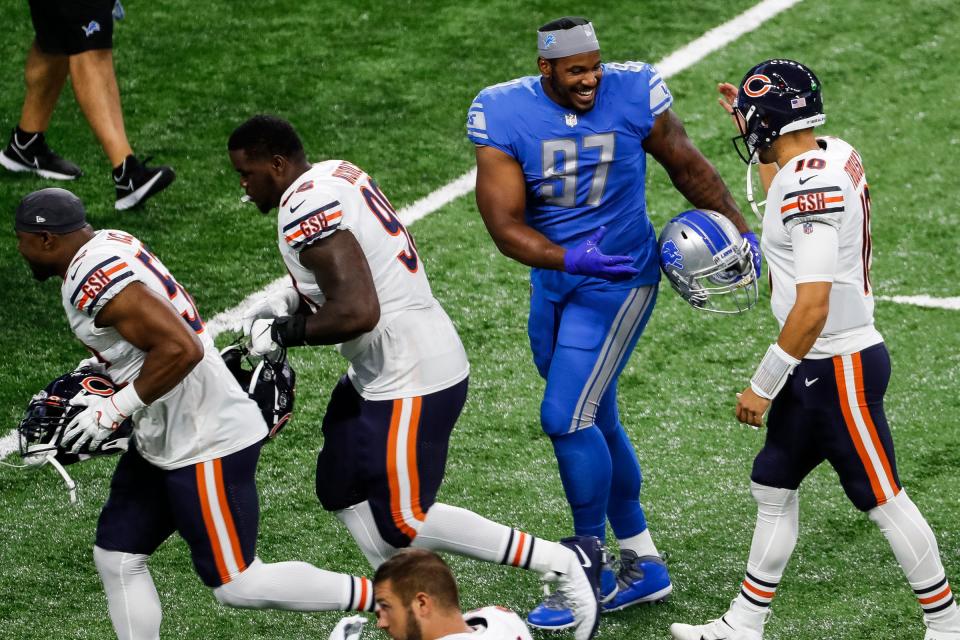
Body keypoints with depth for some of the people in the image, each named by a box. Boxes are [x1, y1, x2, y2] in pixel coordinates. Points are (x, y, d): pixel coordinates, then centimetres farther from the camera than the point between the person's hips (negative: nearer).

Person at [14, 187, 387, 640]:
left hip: (204, 445, -10)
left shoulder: (96, 280, -23)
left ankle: (386, 602, 6)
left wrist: (115, 409, -20)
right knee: (117, 559, 12)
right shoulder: (108, 243, 7)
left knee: (236, 584, -3)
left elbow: (181, 349, -30)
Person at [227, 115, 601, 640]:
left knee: (401, 522, 1)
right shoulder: (336, 174, 9)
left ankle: (564, 563, 6)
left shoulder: (306, 211, -22)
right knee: (341, 491, 18)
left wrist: (281, 334, -15)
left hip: (411, 384, -10)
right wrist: (292, 300, 11)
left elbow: (356, 313, -29)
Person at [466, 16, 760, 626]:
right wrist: (570, 258, -30)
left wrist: (741, 232, 7)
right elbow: (504, 225, -15)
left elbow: (689, 167, 3)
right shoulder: (503, 115, -13)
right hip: (552, 283, 4)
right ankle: (643, 565, 27)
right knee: (593, 421, 13)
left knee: (566, 416, -13)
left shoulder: (633, 94, -14)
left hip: (618, 283, -4)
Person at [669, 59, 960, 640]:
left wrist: (764, 386, -18)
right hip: (817, 368, 10)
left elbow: (813, 305, -26)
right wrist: (757, 136, 29)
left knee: (883, 500, 1)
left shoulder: (810, 187, -23)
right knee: (774, 487, 15)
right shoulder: (837, 156, 5)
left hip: (840, 367, -10)